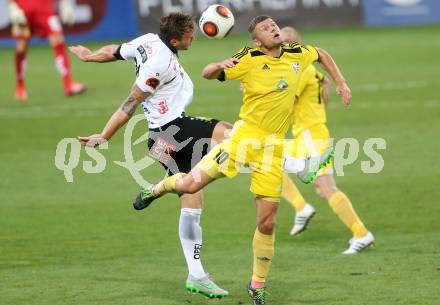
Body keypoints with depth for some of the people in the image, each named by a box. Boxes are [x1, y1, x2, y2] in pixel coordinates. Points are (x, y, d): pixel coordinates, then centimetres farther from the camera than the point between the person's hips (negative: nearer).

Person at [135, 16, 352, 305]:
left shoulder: (296, 54, 6)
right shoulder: (249, 61, -7)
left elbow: (321, 54, 27)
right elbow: (207, 74, -3)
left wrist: (341, 83, 18)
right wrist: (220, 66, -25)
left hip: (273, 145, 3)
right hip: (245, 136, -3)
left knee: (267, 222, 1)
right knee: (190, 184, -15)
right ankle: (160, 188, 22)